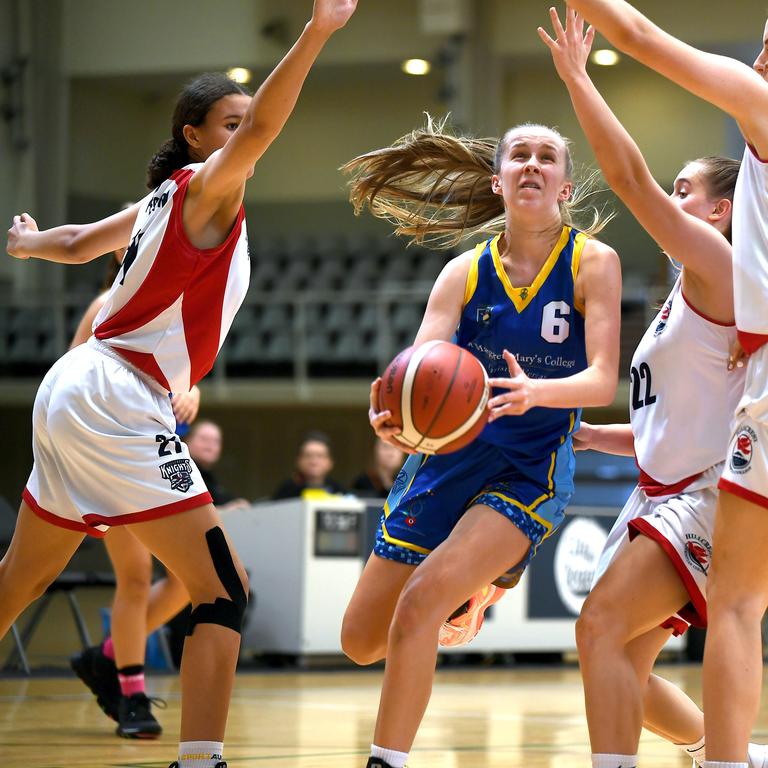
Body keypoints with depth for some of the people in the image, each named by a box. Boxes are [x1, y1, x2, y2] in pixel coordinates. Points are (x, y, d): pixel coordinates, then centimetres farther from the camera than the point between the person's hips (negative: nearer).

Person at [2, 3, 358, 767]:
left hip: (75, 390, 10)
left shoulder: (163, 202, 17)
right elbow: (261, 130, -29)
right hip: (116, 399, -10)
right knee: (222, 593, -13)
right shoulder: (204, 187, -7)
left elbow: (79, 242, 34)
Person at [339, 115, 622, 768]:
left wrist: (533, 391, -39)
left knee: (420, 600, -27)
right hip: (450, 456, 4)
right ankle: (470, 585, 39)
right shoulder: (464, 273, -1)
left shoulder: (592, 262, -8)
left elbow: (602, 381, -17)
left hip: (531, 471, -4)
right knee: (362, 641, 8)